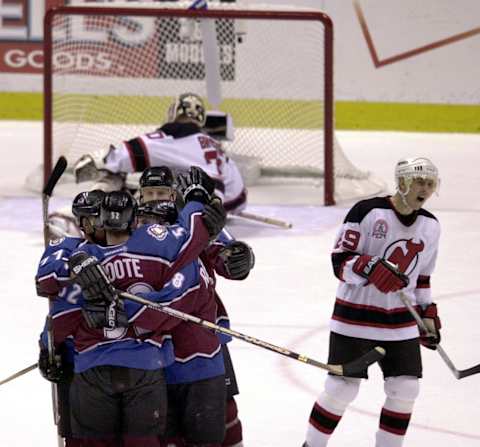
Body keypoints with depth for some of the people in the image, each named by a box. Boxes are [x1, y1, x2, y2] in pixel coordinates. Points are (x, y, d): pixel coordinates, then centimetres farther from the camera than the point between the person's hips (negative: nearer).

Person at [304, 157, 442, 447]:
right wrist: (371, 268, -32)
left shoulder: (430, 226, 5)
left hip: (400, 321, 5)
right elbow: (340, 261, -15)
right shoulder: (367, 211, -14)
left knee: (405, 390, -1)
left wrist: (428, 315, 13)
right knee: (342, 389, -5)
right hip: (355, 316, -5)